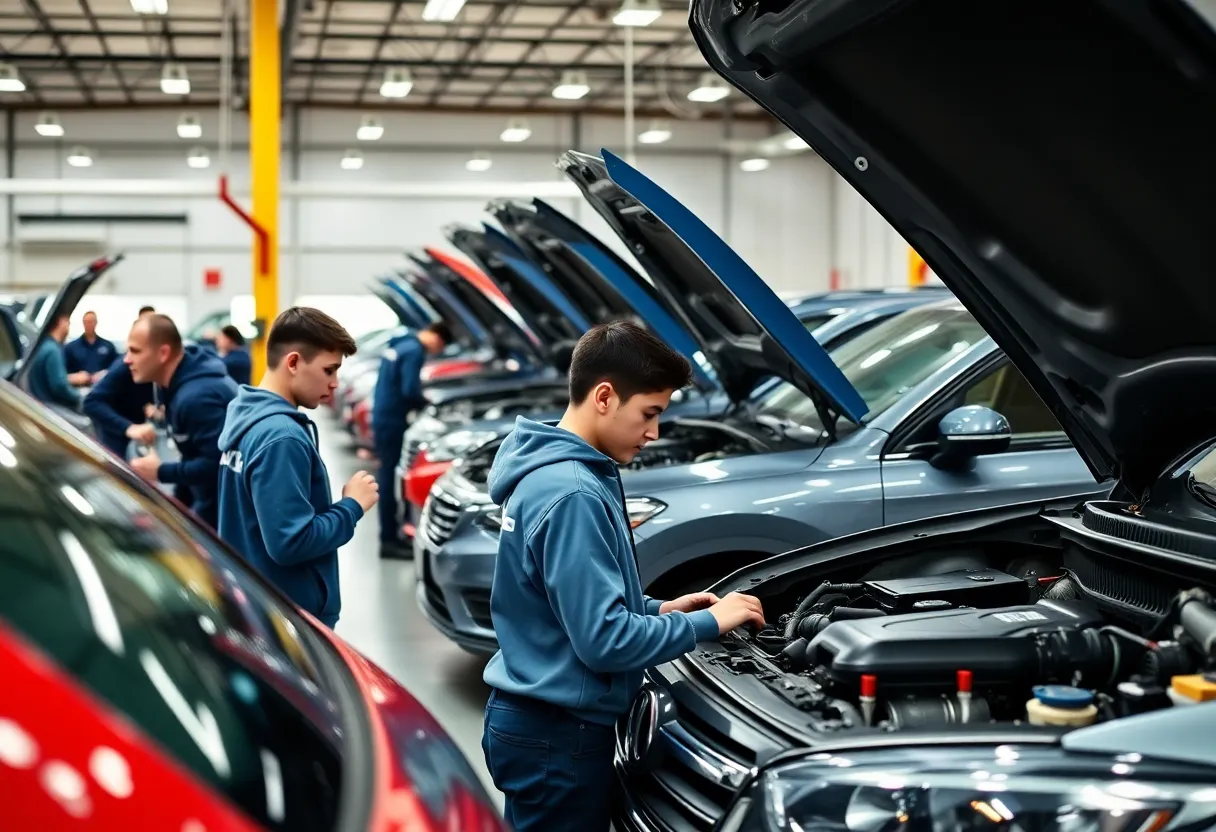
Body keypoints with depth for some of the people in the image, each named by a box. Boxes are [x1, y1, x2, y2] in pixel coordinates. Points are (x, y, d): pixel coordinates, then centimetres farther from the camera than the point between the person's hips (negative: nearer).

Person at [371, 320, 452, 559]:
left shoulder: (400, 344, 15)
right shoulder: (414, 351, -15)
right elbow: (409, 391, -22)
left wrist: (420, 400, 13)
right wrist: (427, 403, -4)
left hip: (383, 417, 10)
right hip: (392, 420, -10)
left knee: (386, 475, 13)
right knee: (389, 476, -6)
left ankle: (389, 536, 19)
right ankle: (389, 540, -3)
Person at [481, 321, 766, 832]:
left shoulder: (553, 472, 8)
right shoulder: (572, 495, -24)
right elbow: (604, 641, -25)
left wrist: (658, 610, 9)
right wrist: (707, 623, -15)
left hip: (537, 721, 10)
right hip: (555, 734, -10)